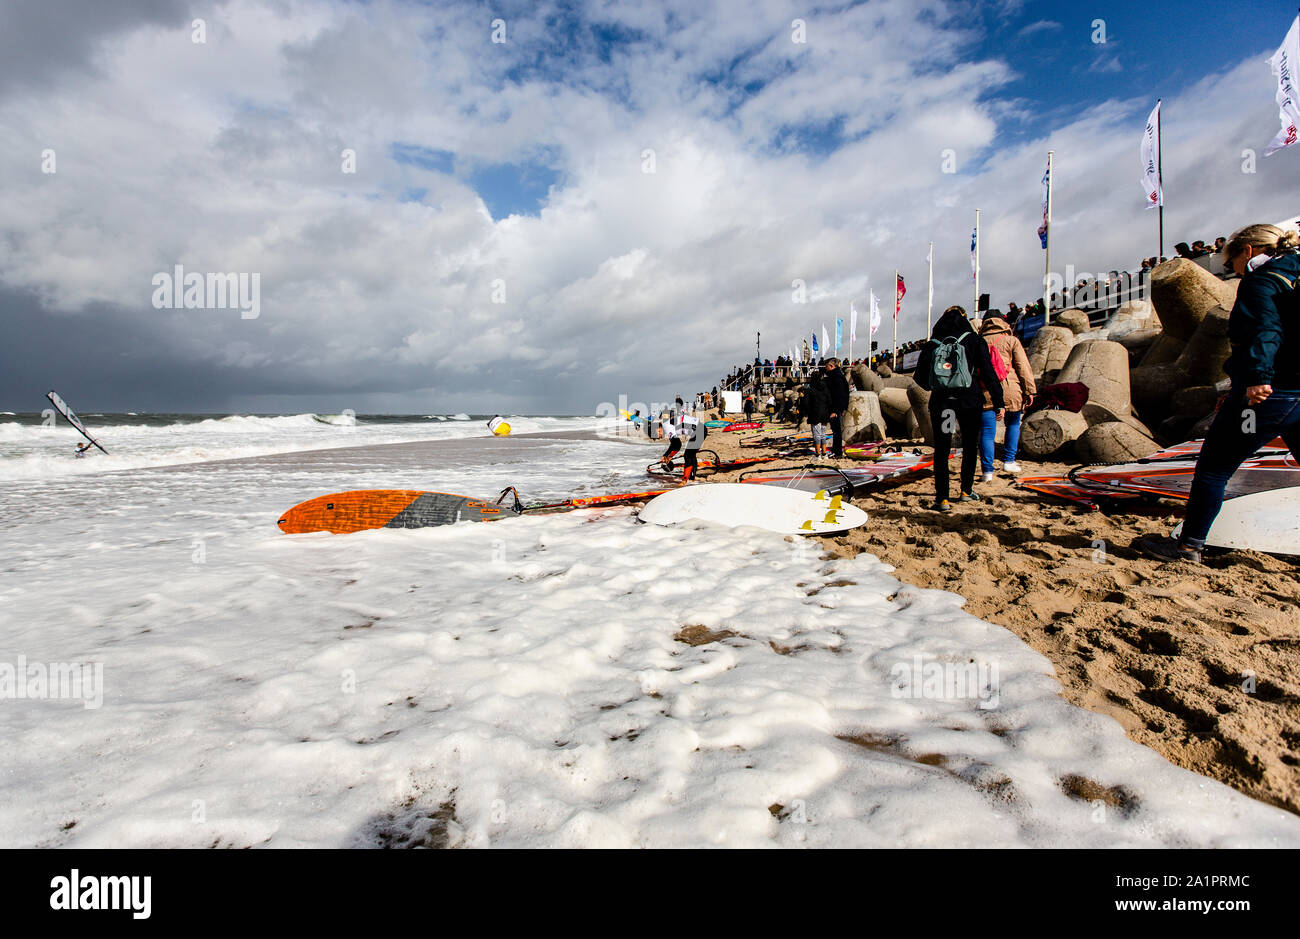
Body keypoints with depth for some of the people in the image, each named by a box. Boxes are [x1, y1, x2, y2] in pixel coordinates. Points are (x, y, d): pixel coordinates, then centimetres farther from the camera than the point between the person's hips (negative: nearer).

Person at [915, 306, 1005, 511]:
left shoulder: (932, 345, 5)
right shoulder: (974, 341, 0)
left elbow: (920, 377, 9)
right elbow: (988, 373, -4)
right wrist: (998, 403, -1)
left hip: (940, 401, 1)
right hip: (970, 401, -1)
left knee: (941, 450, 3)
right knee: (970, 447, 17)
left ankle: (942, 498, -1)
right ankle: (966, 491, 26)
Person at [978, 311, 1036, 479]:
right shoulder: (1011, 340, 6)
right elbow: (1023, 367, 0)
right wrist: (1030, 390, 1)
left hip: (985, 391, 1)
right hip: (1009, 390, -1)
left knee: (987, 431, 1)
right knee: (1013, 424, 20)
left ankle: (988, 471, -1)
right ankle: (1008, 461, 19)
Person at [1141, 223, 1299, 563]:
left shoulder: (1260, 281, -5)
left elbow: (1265, 329, -22)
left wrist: (1258, 376, -34)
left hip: (1268, 393, -9)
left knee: (1213, 467, -1)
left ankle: (1189, 546, 3)